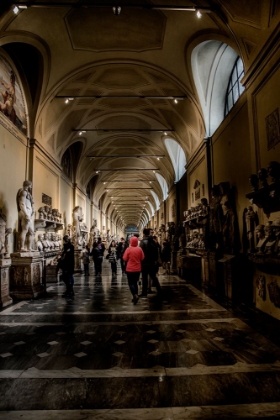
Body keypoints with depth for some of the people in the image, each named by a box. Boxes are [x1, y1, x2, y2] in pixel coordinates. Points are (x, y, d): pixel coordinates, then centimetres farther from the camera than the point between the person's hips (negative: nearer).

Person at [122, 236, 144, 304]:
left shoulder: (128, 249, -13)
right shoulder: (139, 249, -5)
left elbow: (124, 259, -8)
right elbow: (142, 258, 1)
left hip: (130, 269, -3)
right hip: (138, 269, 4)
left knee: (131, 283, 4)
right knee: (135, 283, 18)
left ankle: (135, 295, -17)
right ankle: (135, 297, 20)